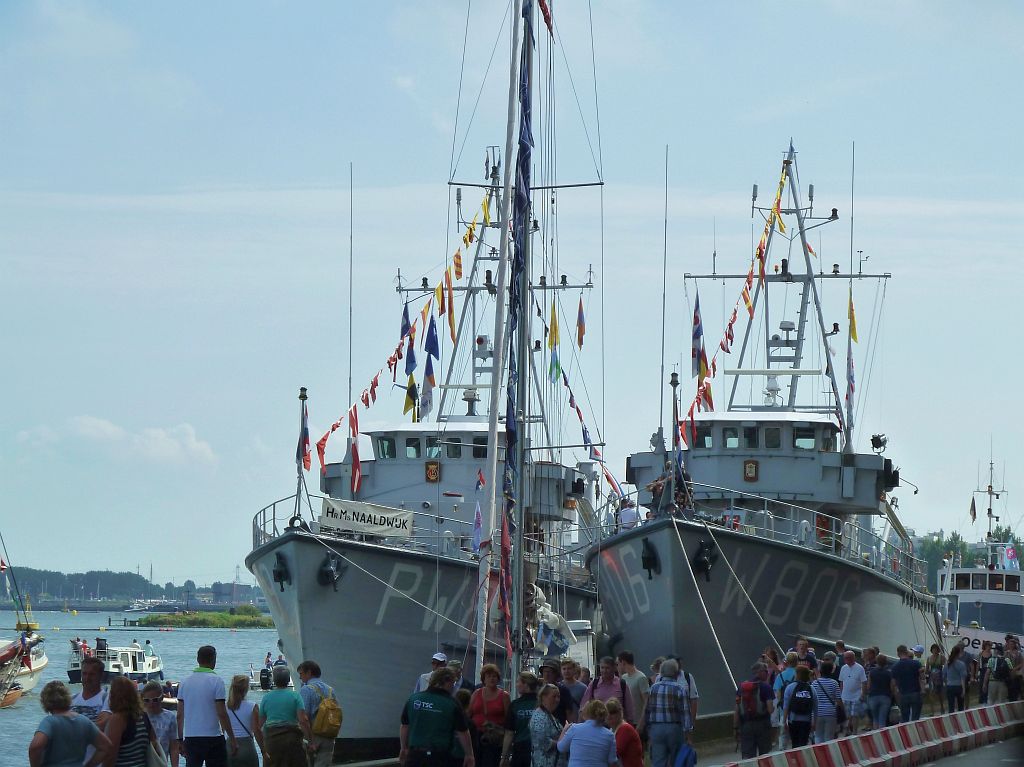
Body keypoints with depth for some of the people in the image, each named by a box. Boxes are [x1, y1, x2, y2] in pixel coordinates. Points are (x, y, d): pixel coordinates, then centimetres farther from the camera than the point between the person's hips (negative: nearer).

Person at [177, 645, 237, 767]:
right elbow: (222, 714, -12)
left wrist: (181, 740, 13)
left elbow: (180, 715, 6)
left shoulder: (185, 682, 6)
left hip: (190, 738, 4)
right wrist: (232, 738, -6)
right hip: (213, 737, -4)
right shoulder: (216, 681, -9)